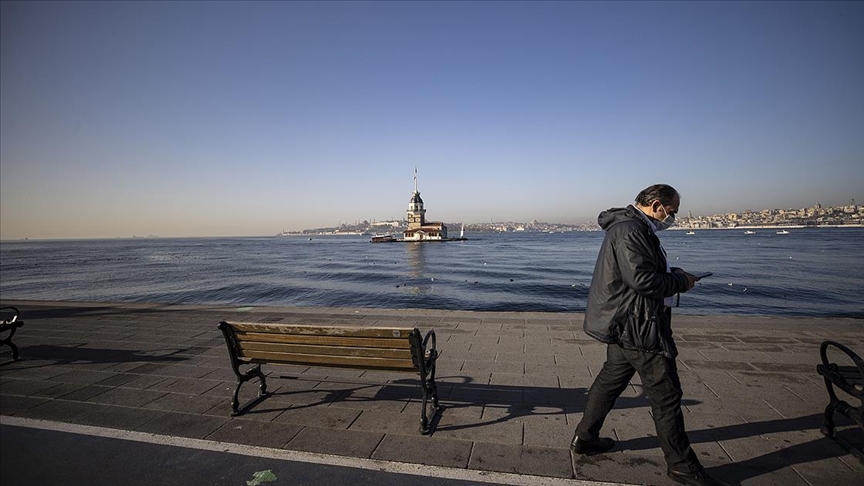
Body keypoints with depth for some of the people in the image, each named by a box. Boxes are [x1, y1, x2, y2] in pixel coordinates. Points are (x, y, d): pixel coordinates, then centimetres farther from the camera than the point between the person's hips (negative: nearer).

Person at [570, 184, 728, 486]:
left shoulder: (631, 228, 17)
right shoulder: (630, 231, -19)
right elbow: (642, 280, -25)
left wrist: (672, 272, 10)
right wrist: (681, 282, -10)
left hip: (622, 326, 11)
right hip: (638, 327, -11)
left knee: (610, 380, 19)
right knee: (666, 396, 2)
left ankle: (584, 438, 30)